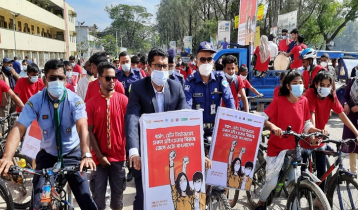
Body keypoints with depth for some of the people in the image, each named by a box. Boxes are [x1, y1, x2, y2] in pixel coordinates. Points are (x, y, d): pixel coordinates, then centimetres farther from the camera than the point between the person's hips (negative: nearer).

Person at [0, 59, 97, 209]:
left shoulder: (75, 100, -18)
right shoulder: (35, 101, -14)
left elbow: (82, 128, -32)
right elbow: (18, 129, -23)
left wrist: (86, 155, -50)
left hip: (72, 154, -1)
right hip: (47, 155, 2)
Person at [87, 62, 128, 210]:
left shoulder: (123, 100, -2)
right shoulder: (91, 103, -3)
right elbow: (90, 131, -3)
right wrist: (99, 155, -8)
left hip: (119, 156, 1)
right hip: (99, 157, 0)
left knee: (118, 194, 12)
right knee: (98, 195, 7)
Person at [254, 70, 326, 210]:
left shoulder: (304, 101, -1)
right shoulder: (279, 101, -13)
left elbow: (307, 126, 3)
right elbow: (262, 118, -20)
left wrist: (318, 130, -15)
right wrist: (273, 126, -38)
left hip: (294, 148, 4)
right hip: (276, 147, -3)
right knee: (272, 182, -2)